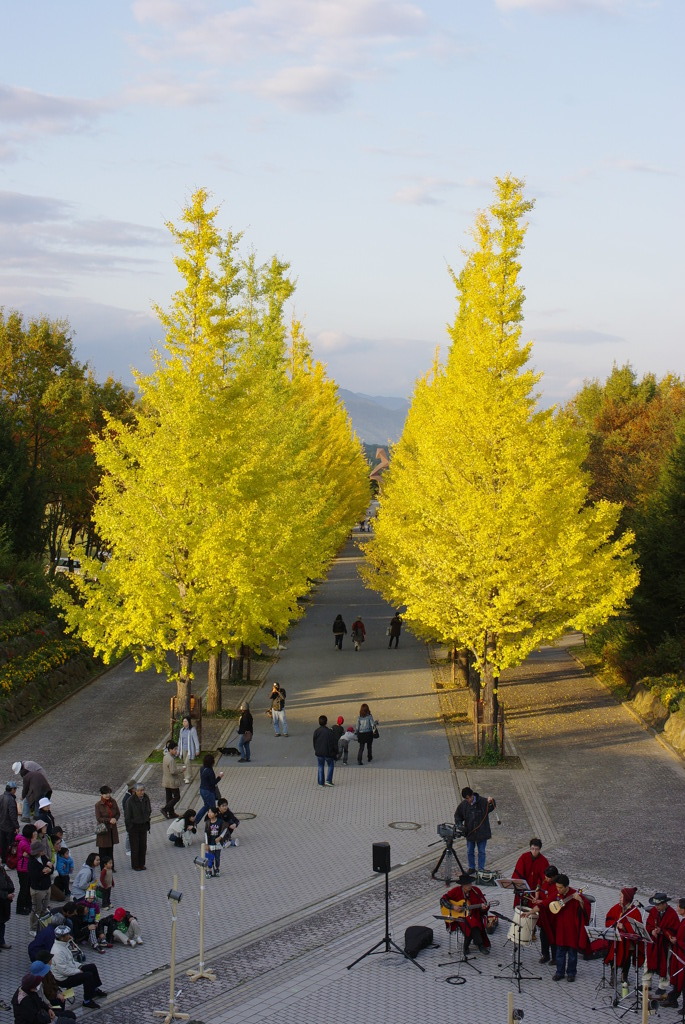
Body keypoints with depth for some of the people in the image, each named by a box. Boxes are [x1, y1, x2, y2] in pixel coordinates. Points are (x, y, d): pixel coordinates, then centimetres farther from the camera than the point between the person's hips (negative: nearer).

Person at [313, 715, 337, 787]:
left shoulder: (316, 731, -3)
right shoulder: (329, 732, -16)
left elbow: (314, 742, 7)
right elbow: (333, 742, -12)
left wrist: (316, 750, 22)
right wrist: (336, 751, 0)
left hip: (319, 752, 3)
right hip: (328, 752, -3)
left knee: (320, 767, 13)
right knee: (331, 766, 15)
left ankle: (321, 782, 13)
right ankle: (328, 780, 5)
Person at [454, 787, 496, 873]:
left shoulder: (483, 801, -14)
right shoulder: (463, 804, -4)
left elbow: (491, 808, -26)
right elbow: (457, 815, 9)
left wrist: (491, 802, -47)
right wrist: (459, 824, -6)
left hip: (482, 833, -3)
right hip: (469, 833, 3)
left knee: (481, 852, 7)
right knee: (470, 852, 13)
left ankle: (481, 869, 19)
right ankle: (471, 868, 28)